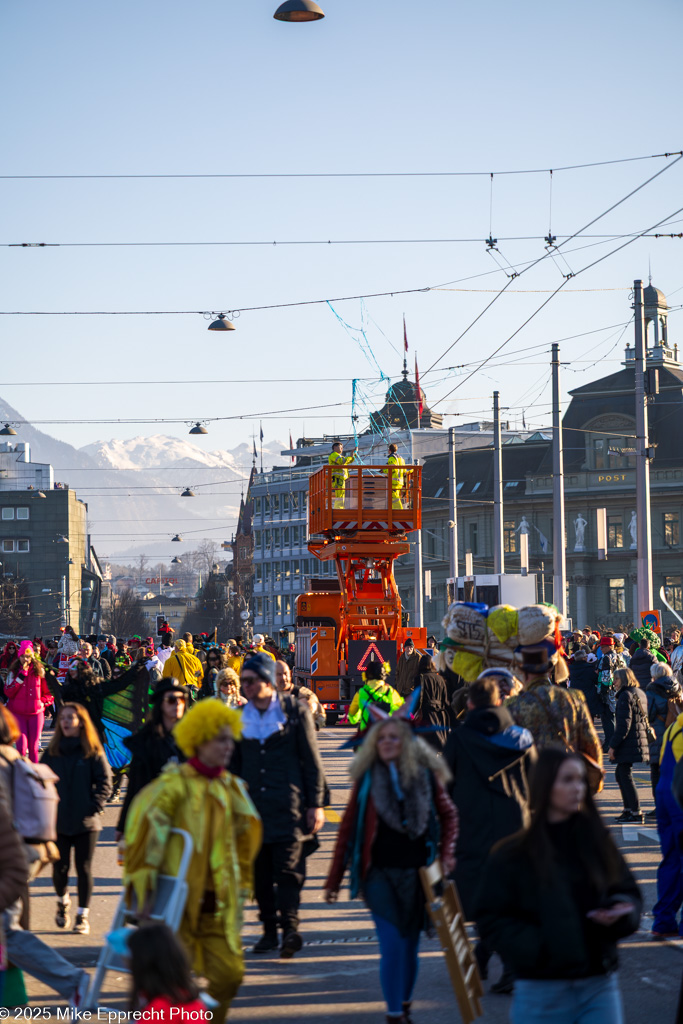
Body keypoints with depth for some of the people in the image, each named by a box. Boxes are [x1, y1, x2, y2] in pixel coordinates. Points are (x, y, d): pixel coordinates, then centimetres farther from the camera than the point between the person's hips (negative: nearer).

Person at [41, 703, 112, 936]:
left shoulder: (93, 752, -2)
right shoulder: (52, 753, 6)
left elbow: (105, 782, -2)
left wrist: (95, 807, -11)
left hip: (86, 822, -2)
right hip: (58, 821, 2)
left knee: (84, 869, 1)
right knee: (59, 868, 6)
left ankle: (82, 916, 11)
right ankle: (63, 902, 34)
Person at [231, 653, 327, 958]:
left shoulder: (295, 712, 0)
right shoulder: (240, 718, 12)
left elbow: (312, 761, 1)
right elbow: (234, 765, 19)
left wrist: (316, 804, -3)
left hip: (289, 807, -4)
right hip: (254, 807, 4)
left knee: (288, 869, -12)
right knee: (260, 872, 6)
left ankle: (290, 928, -14)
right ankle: (269, 930, 14)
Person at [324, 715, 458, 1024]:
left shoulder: (425, 776, 2)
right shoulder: (367, 779, 1)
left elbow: (448, 815, 17)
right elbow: (348, 828, 5)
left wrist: (445, 853, 4)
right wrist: (333, 880, 5)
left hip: (416, 873, 1)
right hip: (380, 874, -1)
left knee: (411, 945, 8)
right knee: (393, 945, -10)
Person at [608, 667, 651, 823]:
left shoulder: (625, 696, -13)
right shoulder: (641, 694, 16)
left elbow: (624, 724, -18)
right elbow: (644, 718, 21)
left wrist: (613, 746, -16)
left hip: (628, 744, -10)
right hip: (642, 739, 10)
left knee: (625, 776, -5)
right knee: (620, 774, 18)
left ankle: (636, 813, -5)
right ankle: (628, 809, 20)